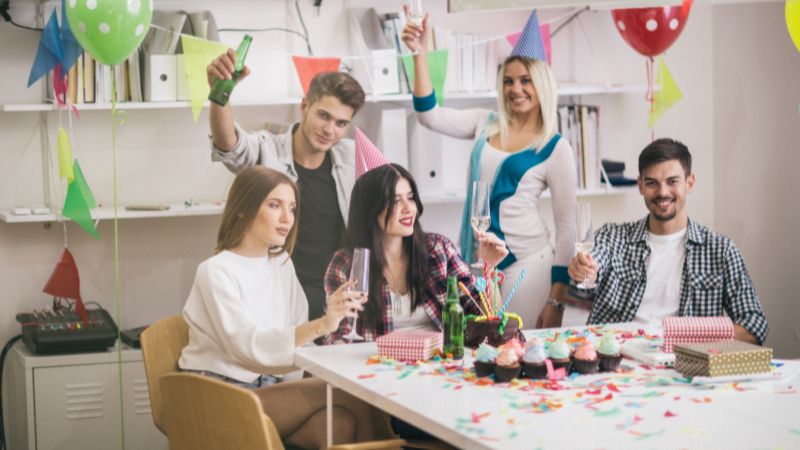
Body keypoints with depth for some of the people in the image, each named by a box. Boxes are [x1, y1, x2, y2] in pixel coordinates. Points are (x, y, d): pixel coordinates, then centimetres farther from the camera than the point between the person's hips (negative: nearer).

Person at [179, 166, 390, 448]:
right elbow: (249, 345, -25)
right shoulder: (217, 271, -12)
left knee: (340, 422, -26)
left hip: (263, 387, 6)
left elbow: (296, 336, 7)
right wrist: (322, 325, -39)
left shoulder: (282, 264, 10)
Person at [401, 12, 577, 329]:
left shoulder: (556, 148, -4)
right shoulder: (485, 124, 8)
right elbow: (429, 115, 0)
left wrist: (556, 300, -7)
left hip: (526, 264, -4)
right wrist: (419, 52, -10)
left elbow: (566, 226, -3)